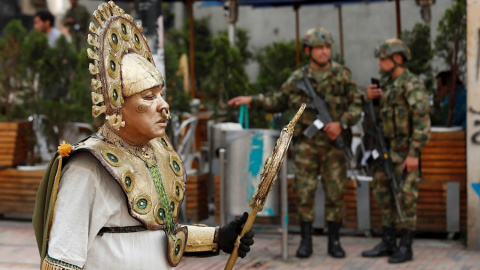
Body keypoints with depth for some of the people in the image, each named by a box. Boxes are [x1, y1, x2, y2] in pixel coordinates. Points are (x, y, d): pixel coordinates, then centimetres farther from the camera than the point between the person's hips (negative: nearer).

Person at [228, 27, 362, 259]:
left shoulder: (342, 75, 2)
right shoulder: (298, 79, 5)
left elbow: (356, 105, 2)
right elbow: (278, 103, 16)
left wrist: (342, 123, -14)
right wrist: (251, 100, 6)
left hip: (334, 144, 0)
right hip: (306, 143, 1)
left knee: (335, 192, 2)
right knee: (304, 192, 0)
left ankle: (334, 241, 13)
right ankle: (306, 241, 10)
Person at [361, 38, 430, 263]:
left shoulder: (412, 85, -14)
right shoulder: (385, 83, 12)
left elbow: (422, 122, -19)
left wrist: (414, 154, -22)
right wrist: (370, 98, -1)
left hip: (405, 151, -8)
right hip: (384, 149, 8)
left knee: (405, 198, -4)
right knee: (385, 196, 10)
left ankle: (405, 248, 2)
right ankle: (388, 243, 18)